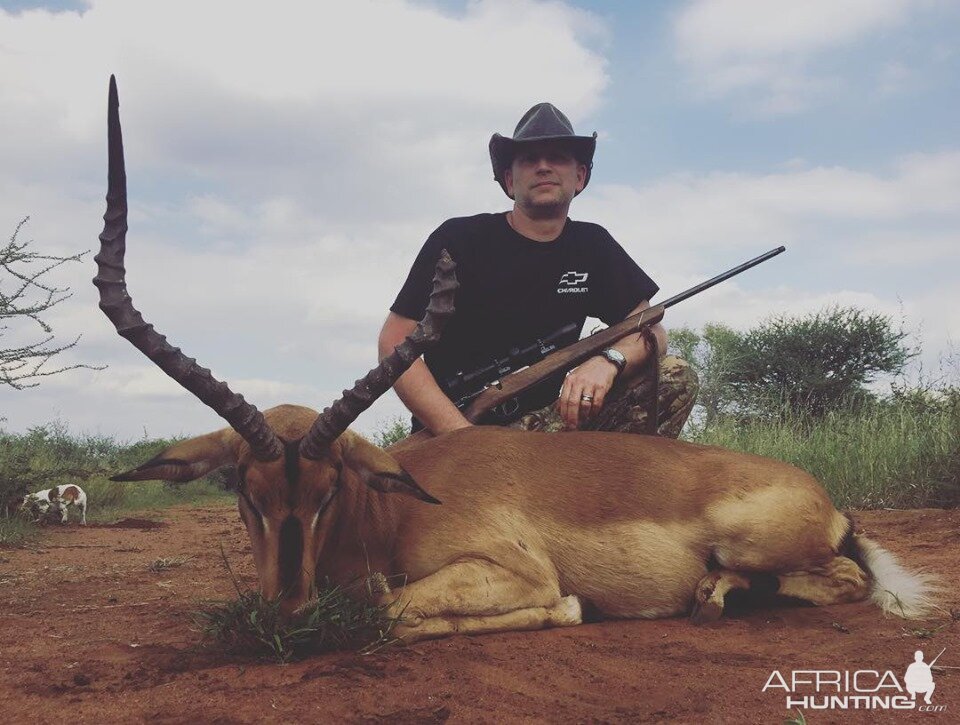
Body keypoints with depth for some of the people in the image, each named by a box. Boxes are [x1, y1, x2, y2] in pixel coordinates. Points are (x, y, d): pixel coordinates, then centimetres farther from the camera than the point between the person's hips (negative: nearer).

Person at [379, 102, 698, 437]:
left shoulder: (592, 246, 10)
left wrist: (608, 360, -20)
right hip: (449, 433, -5)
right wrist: (464, 438, -21)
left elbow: (650, 329, 6)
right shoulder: (459, 240, -3)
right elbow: (394, 342, -8)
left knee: (675, 378, -13)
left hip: (544, 422, 5)